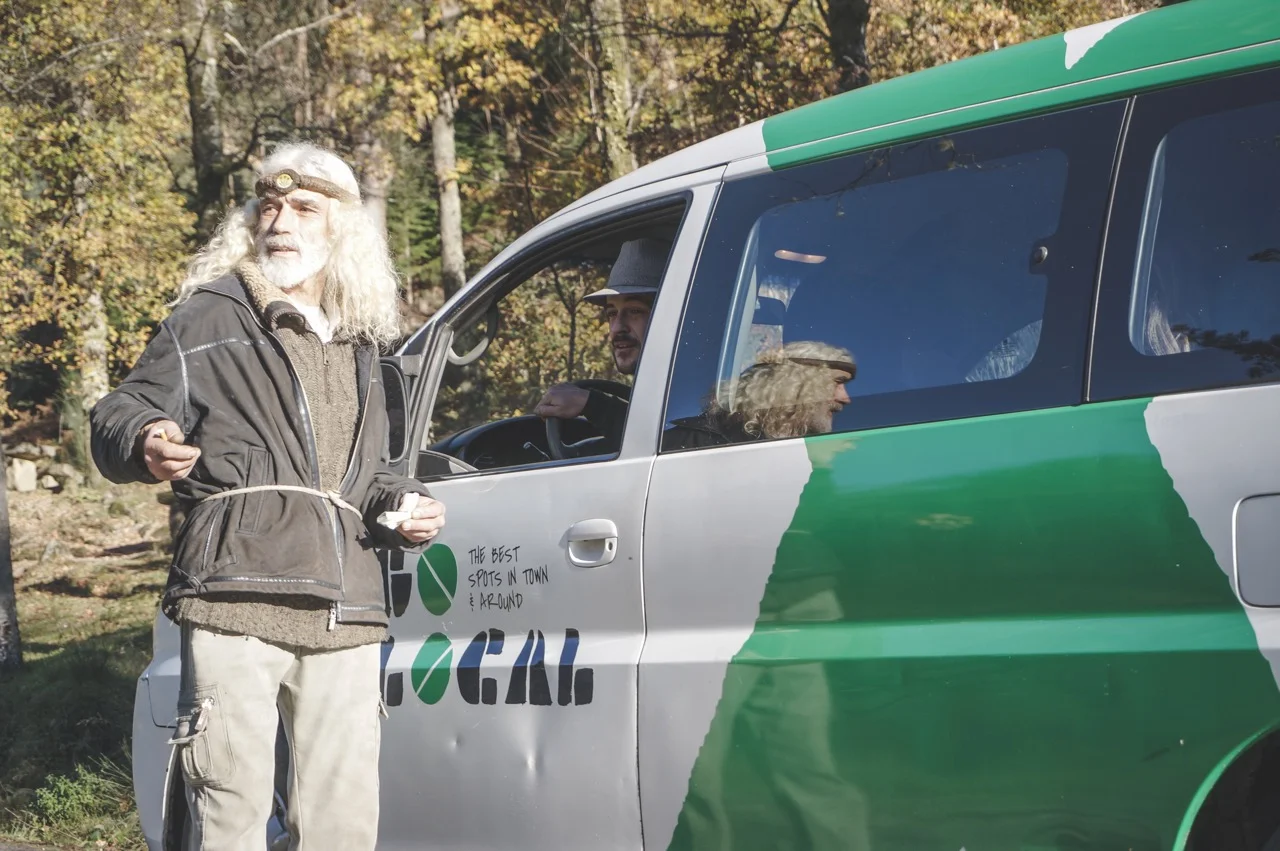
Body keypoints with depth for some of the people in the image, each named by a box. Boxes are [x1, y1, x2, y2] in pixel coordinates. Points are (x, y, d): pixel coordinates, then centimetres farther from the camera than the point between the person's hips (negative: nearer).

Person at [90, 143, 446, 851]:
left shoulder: (356, 348, 26)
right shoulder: (210, 318, 9)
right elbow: (116, 418, 3)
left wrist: (401, 507, 15)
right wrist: (145, 446, -20)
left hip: (344, 620, 5)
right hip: (237, 605, -5)